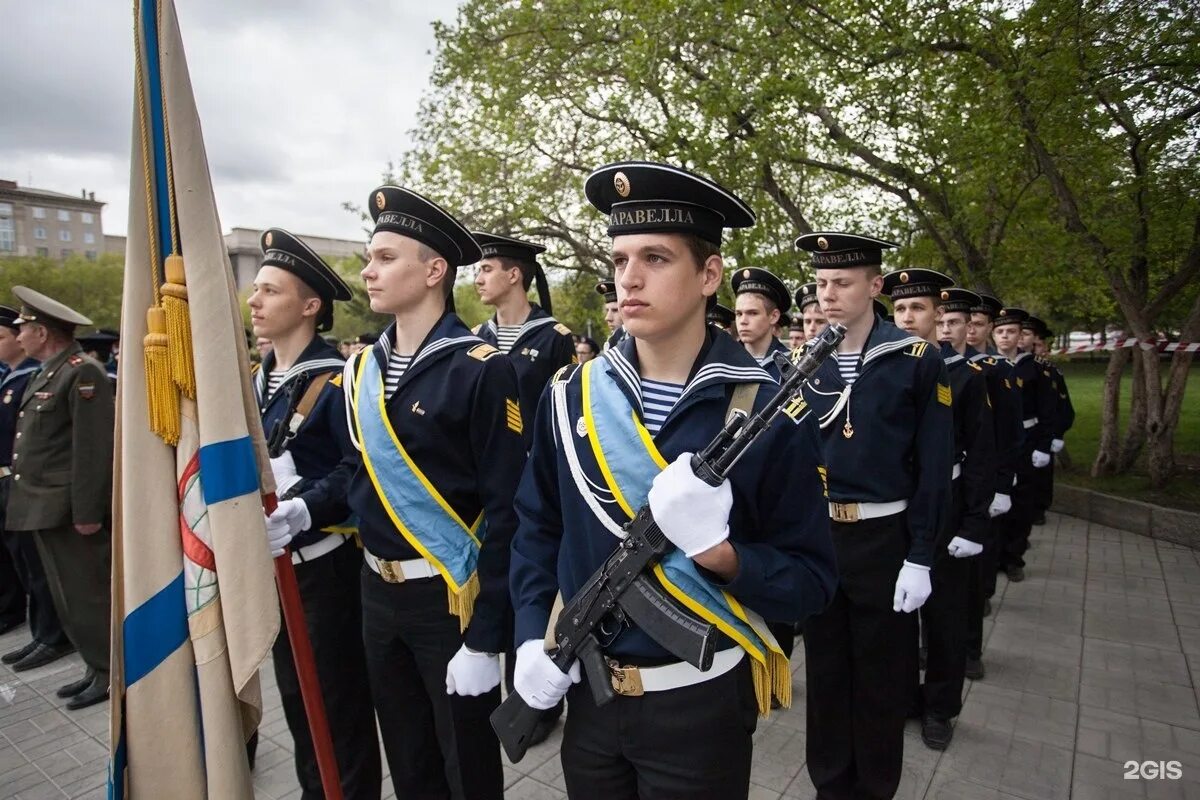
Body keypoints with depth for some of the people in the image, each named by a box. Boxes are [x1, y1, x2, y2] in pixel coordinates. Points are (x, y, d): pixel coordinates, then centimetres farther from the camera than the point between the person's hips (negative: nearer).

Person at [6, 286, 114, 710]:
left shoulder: (83, 373, -15)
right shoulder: (46, 374, 16)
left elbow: (94, 449, -21)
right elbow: (35, 443, 19)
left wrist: (87, 512, -23)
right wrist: (28, 503, 17)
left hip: (69, 511, -10)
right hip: (45, 509, 10)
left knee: (86, 597, 0)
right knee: (69, 600, 16)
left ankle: (112, 673, 13)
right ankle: (98, 669, 27)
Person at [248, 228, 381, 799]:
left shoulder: (337, 382, -16)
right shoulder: (257, 381, 9)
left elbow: (358, 470, -21)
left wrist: (301, 512, -32)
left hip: (326, 564, -8)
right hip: (274, 562, 8)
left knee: (340, 698, 7)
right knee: (295, 692, 22)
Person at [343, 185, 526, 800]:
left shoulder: (482, 370, -18)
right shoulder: (361, 370, 4)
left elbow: (504, 512, -19)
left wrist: (485, 638, -17)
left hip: (450, 599, -6)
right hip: (377, 592, 6)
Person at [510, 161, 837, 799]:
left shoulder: (768, 413, -15)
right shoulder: (568, 396, -5)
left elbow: (812, 583, -10)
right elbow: (538, 528, 6)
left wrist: (720, 551, -27)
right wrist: (533, 638, -5)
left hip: (700, 706, -2)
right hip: (588, 695, 3)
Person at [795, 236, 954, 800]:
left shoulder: (917, 361, -7)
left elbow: (934, 466, -6)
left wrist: (920, 557, -8)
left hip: (882, 539, -2)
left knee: (882, 678, 14)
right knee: (824, 669, 17)